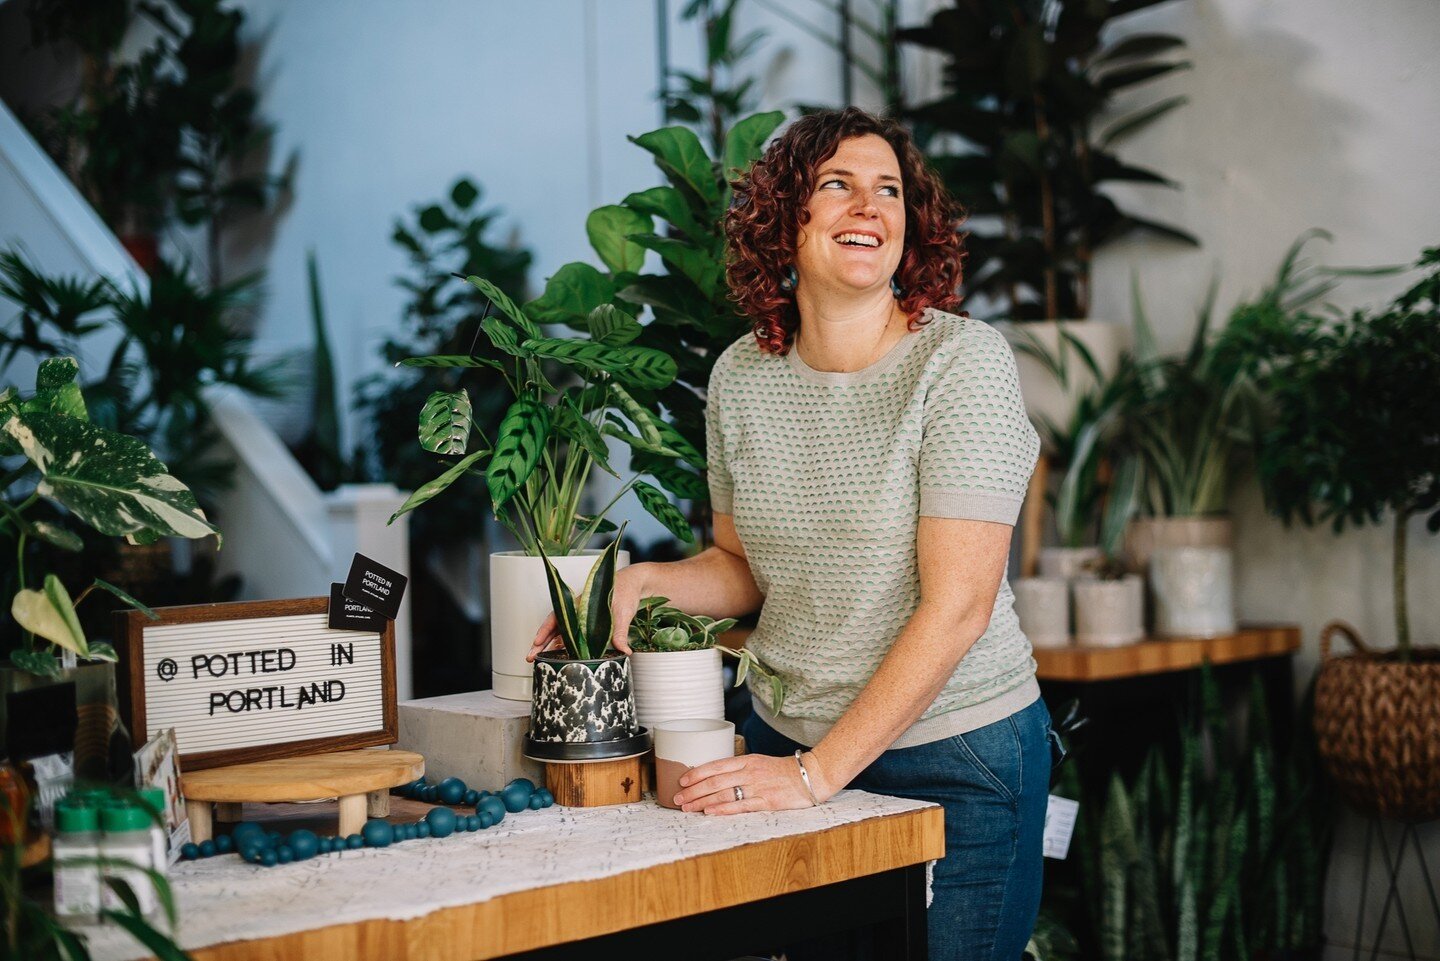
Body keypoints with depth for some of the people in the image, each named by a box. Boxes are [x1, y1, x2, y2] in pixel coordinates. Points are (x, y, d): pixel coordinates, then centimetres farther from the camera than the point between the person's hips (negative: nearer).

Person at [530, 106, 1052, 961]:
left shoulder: (963, 361, -15)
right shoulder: (742, 377, -1)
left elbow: (957, 605, -19)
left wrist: (820, 771, -21)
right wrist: (646, 582, -8)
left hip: (954, 757, -4)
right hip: (787, 737, 4)